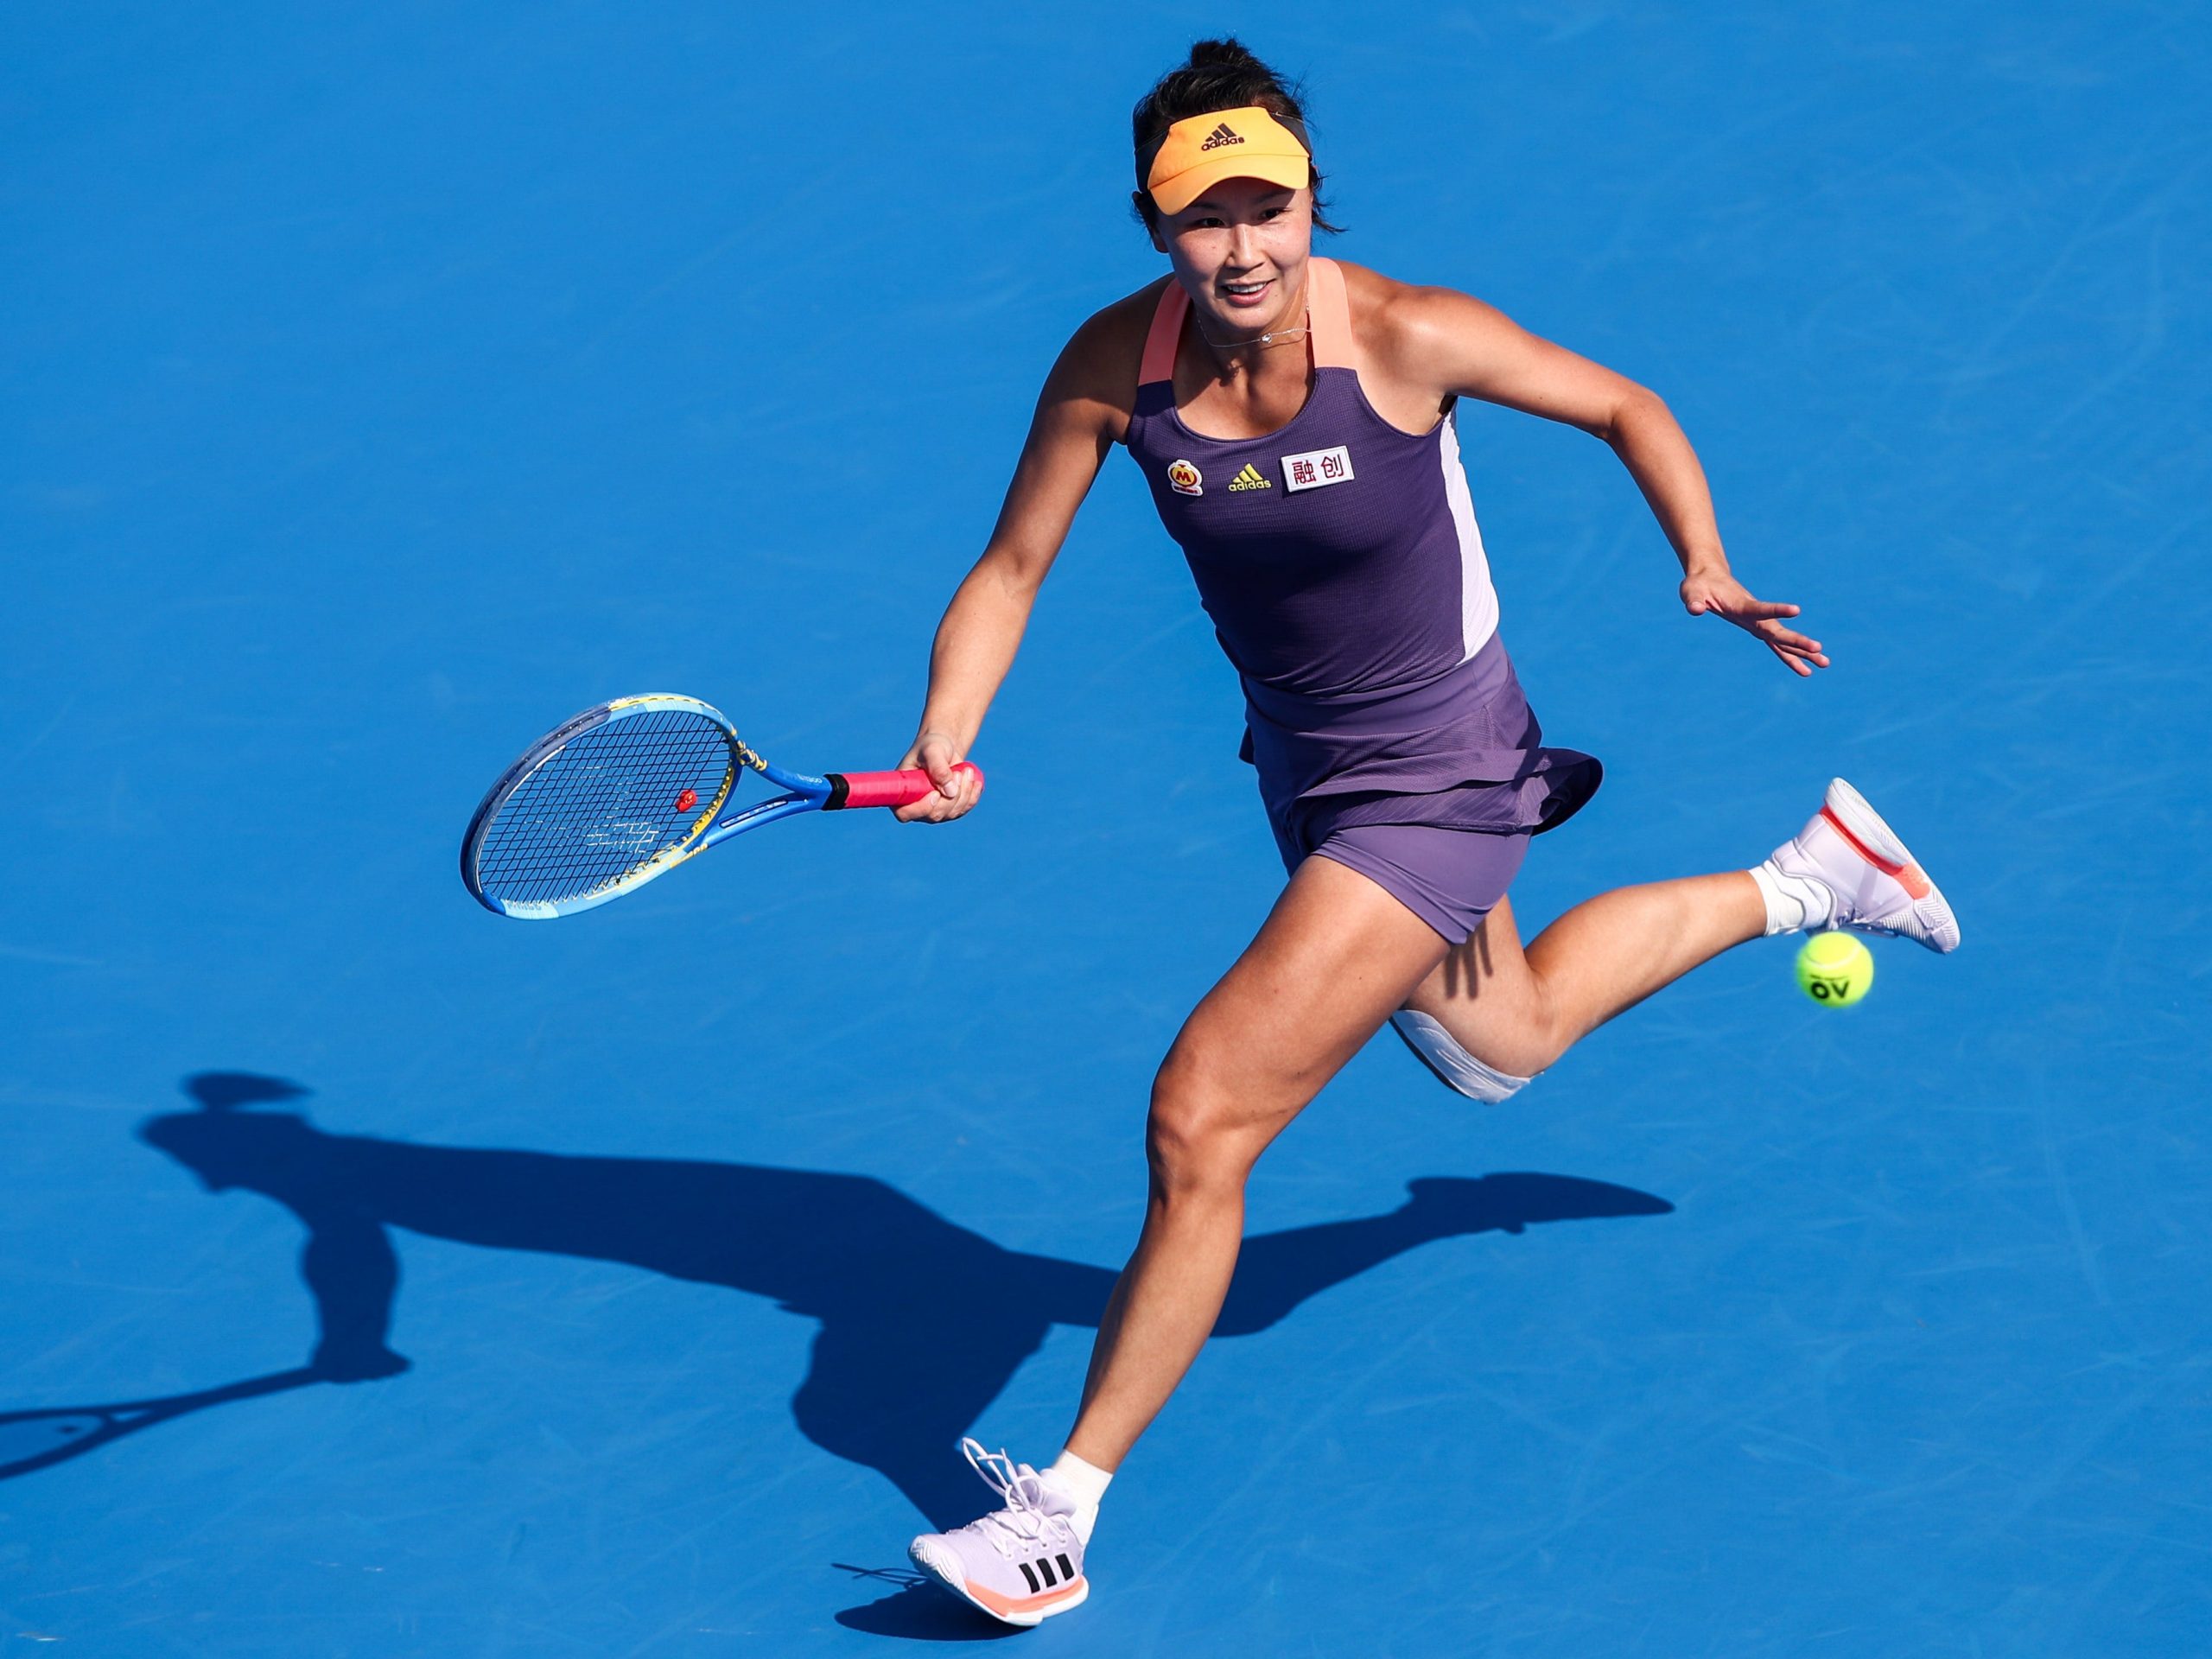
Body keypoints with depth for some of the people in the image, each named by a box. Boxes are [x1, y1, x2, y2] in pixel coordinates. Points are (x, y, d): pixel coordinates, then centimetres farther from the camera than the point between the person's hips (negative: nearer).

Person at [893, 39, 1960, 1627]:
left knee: (1198, 1119, -17)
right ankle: (1807, 879, 56)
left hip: (1436, 784, -6)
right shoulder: (1115, 364, -16)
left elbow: (1627, 408, -11)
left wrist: (1709, 568, -25)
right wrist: (945, 740, -24)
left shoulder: (1407, 336, -26)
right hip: (1302, 769, 6)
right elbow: (1010, 572, -8)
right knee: (1498, 1047, 33)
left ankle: (1062, 1514, -5)